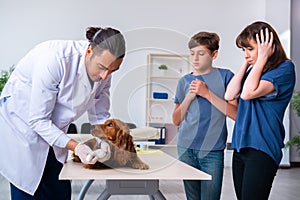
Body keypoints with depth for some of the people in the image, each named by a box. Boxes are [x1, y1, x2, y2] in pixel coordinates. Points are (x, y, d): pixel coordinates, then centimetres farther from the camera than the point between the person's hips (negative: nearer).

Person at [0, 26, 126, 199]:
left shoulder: (103, 73, -12)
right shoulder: (54, 58, -32)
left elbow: (100, 115, 0)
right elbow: (38, 119, -26)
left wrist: (104, 142, -20)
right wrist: (75, 146, -32)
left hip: (53, 131, 6)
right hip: (21, 124, -6)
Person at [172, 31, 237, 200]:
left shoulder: (225, 76, 1)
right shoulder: (185, 81, 10)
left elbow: (236, 114, -7)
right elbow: (177, 120, 11)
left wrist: (207, 93, -12)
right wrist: (189, 96, -4)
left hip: (213, 150, -3)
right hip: (186, 148, 3)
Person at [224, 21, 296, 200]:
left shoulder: (284, 68, -8)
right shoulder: (252, 70, 14)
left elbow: (248, 93, -19)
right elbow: (230, 95, 3)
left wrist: (262, 58, -9)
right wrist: (245, 64, 5)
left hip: (262, 148, -7)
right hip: (240, 146, 8)